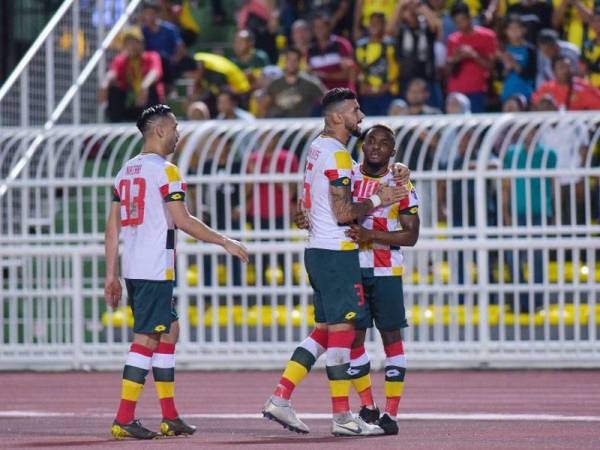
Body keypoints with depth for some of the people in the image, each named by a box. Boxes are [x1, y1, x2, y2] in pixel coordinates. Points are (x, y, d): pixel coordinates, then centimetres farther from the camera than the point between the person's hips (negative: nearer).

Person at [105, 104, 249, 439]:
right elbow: (182, 221, -14)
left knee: (170, 330, 15)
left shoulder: (127, 171, 15)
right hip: (155, 270, -9)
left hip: (133, 269, 9)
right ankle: (124, 420, -11)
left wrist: (112, 275, 17)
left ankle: (170, 417, 16)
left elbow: (113, 227, 15)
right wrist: (225, 242, -5)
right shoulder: (164, 170, -9)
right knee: (147, 338, -8)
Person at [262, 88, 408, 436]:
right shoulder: (337, 154, -15)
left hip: (318, 250, 10)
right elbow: (343, 213, -20)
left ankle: (280, 399, 9)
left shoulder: (318, 148, 15)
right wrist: (378, 201, -8)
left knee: (325, 329, 13)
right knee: (342, 331, -5)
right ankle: (343, 418, -2)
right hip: (336, 252, -10)